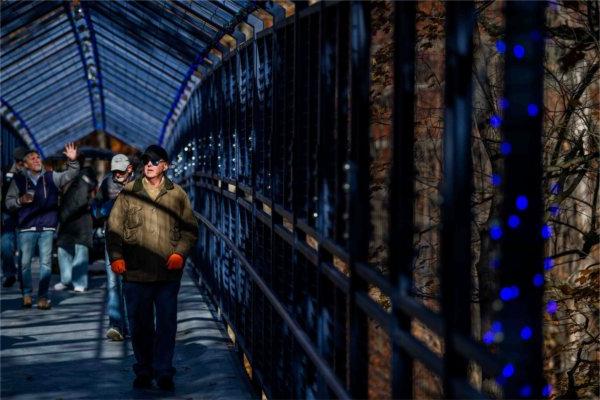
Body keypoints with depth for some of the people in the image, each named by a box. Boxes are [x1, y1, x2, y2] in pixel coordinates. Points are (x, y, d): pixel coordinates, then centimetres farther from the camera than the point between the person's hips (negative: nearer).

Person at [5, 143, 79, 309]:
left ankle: (43, 296, 4)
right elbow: (8, 202, 6)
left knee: (46, 263, -1)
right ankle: (27, 294, 16)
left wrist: (72, 161, -15)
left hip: (47, 228, 1)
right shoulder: (18, 180, 5)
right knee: (25, 263, 1)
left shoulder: (51, 177, 8)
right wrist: (21, 200, -13)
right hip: (26, 229, -1)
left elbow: (70, 175, 2)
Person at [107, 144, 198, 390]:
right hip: (136, 271, 0)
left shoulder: (177, 194, 6)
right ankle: (143, 371, 20)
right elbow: (114, 227, 4)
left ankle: (163, 371, 9)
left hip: (168, 273, 0)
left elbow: (191, 229, 9)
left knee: (167, 324, 0)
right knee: (140, 325, 8)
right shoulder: (128, 193, 5)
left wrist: (180, 253, -6)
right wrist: (116, 257, -8)